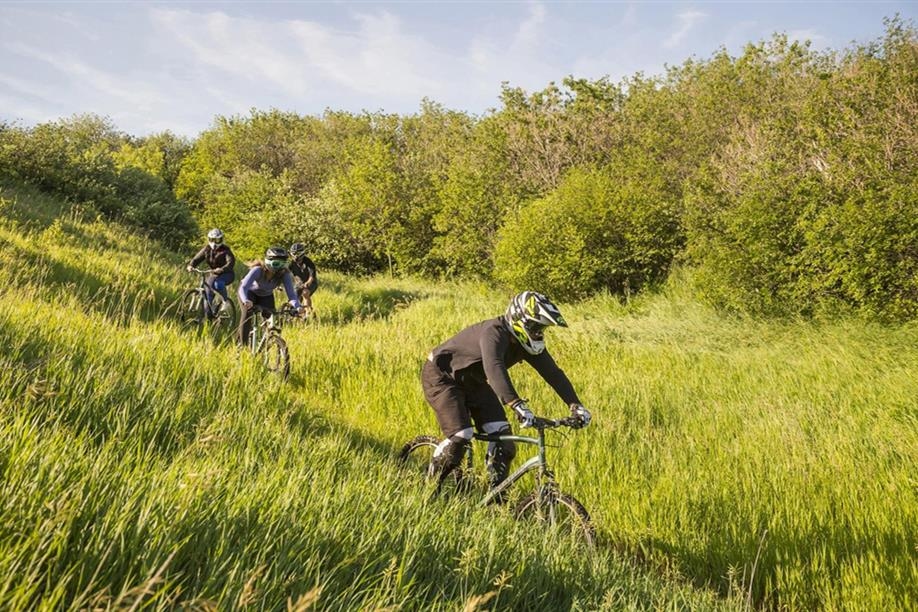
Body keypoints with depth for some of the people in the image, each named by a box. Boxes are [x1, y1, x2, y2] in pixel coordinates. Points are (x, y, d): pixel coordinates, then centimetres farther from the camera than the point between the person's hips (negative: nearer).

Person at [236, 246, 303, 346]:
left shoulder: (285, 274, -31)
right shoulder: (258, 270, -38)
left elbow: (291, 293, -37)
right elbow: (243, 287, -46)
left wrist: (297, 306, -57)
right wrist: (246, 301, -67)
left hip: (266, 295, 3)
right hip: (250, 292, -3)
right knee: (247, 313, -26)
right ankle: (242, 343, -13)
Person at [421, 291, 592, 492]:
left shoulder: (526, 342, -10)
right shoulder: (494, 333, -34)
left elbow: (552, 372, -10)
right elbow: (494, 368, -51)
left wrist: (575, 405, -21)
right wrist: (517, 405, -62)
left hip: (473, 381, 8)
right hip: (442, 376, -8)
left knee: (502, 436, -7)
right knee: (460, 437, -21)